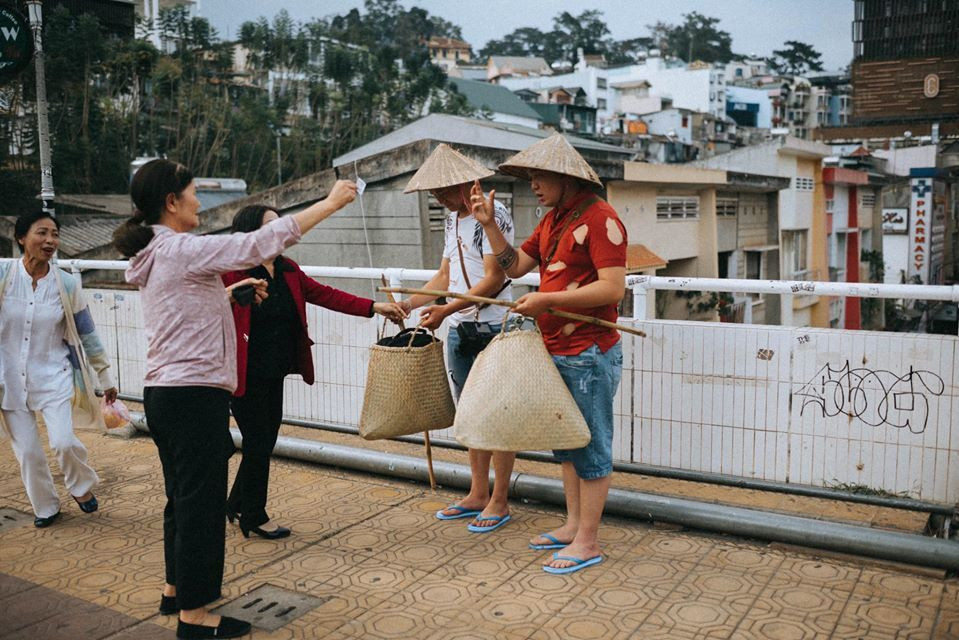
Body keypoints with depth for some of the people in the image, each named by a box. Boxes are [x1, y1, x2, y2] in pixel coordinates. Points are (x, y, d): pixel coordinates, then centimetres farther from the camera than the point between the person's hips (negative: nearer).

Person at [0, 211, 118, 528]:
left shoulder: (67, 284, -5)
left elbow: (87, 335, 4)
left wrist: (106, 379, 8)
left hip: (53, 377, 0)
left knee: (63, 442, -14)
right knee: (27, 451, 6)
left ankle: (82, 485, 18)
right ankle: (45, 507, 30)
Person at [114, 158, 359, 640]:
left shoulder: (154, 254, 12)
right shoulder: (182, 249, -16)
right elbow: (261, 242, -19)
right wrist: (330, 203, -14)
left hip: (163, 393, 10)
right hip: (194, 395, -10)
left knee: (182, 495, 21)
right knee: (201, 501, -1)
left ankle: (176, 588, 36)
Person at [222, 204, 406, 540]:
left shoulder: (287, 270, 9)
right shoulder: (231, 270, -12)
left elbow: (325, 295, 6)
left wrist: (375, 307, 0)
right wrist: (235, 291, -35)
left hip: (274, 374, 7)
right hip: (246, 375, -7)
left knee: (265, 442, 14)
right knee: (258, 443, 2)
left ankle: (237, 505, 34)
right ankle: (255, 517, 20)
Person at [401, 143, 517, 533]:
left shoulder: (493, 213, -12)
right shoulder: (453, 218, 15)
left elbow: (494, 280, -18)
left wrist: (446, 310, -21)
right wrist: (410, 303, 6)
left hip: (493, 328, -8)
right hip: (460, 330, 8)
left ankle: (499, 502, 10)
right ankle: (478, 494, 25)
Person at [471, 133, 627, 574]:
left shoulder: (599, 219, -15)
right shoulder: (551, 220, 14)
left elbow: (613, 287, -23)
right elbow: (515, 266, 15)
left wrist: (547, 300, -22)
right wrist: (489, 224, 3)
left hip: (588, 355, -9)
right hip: (555, 352, 10)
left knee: (589, 447, 0)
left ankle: (587, 543, 11)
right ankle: (573, 525, 30)